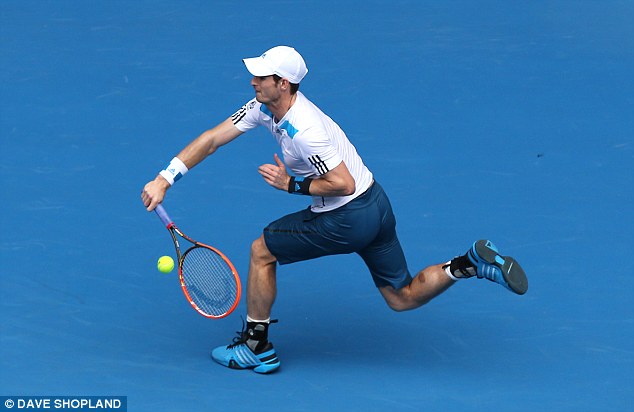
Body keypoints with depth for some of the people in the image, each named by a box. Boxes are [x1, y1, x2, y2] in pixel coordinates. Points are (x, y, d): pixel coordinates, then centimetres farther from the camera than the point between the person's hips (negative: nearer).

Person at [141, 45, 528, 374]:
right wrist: (165, 180, -5)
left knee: (262, 251, 5)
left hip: (347, 219, -10)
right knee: (403, 298, 17)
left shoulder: (304, 131, -27)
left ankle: (256, 346, 14)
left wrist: (292, 184, -17)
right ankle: (472, 263, 3)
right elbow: (212, 139, 1)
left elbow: (343, 183, -26)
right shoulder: (265, 106, 0)